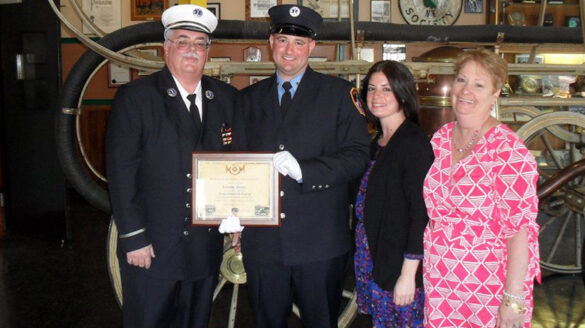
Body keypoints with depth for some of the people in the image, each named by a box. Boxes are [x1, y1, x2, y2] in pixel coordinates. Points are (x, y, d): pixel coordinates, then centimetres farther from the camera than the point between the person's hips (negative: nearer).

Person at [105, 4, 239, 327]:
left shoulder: (227, 98, 6)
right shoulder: (134, 97, -6)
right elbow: (121, 171, -10)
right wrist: (133, 238, -14)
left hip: (207, 246, 4)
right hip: (151, 247, -3)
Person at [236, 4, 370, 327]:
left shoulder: (340, 93, 3)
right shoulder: (248, 98, 13)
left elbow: (357, 155, -6)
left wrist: (304, 169, -19)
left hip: (319, 241, -2)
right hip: (262, 239, 3)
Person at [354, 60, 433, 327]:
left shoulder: (414, 143, -16)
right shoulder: (377, 143, 9)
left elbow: (420, 214, -19)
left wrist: (408, 275, -19)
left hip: (399, 265, -7)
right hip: (373, 262, 8)